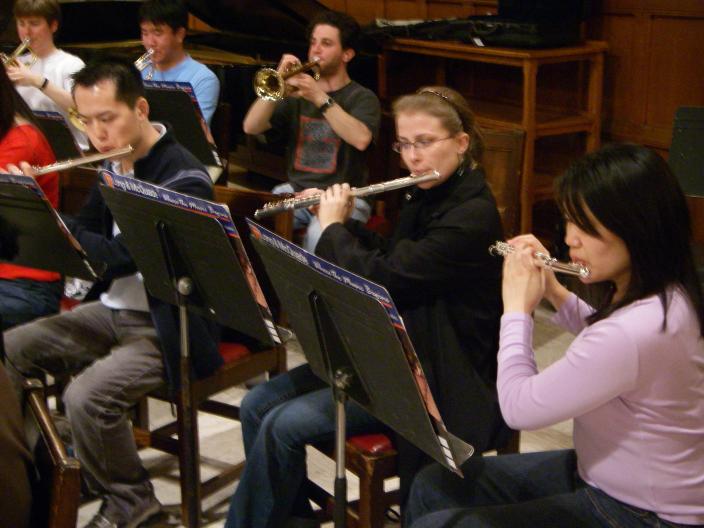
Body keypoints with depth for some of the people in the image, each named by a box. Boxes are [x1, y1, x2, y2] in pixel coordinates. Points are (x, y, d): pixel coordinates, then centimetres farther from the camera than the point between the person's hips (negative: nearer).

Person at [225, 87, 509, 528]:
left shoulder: (473, 214, -21)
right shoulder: (429, 196, 7)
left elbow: (380, 277, -26)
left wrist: (333, 226, -9)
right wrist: (344, 221, 8)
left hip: (437, 377, -9)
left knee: (284, 425, -18)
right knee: (258, 404, 0)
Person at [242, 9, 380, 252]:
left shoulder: (362, 98, 3)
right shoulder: (297, 92, 15)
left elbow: (361, 139, -20)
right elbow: (250, 127, 2)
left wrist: (321, 98, -26)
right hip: (295, 190, 4)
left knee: (319, 234, -35)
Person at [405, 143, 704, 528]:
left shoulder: (638, 331, -34)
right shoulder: (664, 295, -3)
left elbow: (519, 408, -23)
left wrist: (517, 307, -9)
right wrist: (553, 291, 7)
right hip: (602, 474, 10)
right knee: (434, 485, 11)